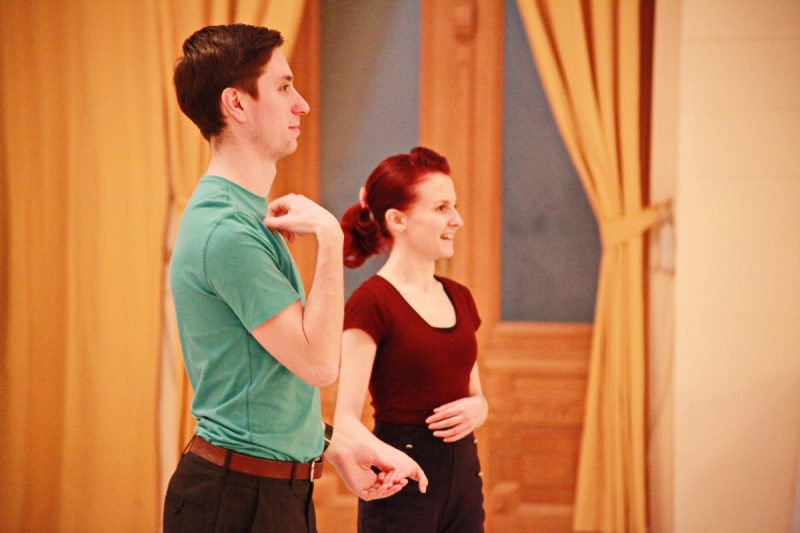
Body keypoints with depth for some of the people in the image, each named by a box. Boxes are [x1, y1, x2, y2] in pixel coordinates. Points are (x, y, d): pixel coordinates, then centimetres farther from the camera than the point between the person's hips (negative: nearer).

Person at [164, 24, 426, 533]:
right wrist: (330, 237, -20)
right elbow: (318, 362, -20)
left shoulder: (250, 215, 13)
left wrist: (334, 445, 14)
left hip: (282, 490, 10)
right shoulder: (226, 231, -20)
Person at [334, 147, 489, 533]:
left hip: (463, 473, 6)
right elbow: (346, 418, -15)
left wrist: (476, 409, -3)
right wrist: (390, 457, -33)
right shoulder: (371, 304, -10)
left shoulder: (458, 298, 11)